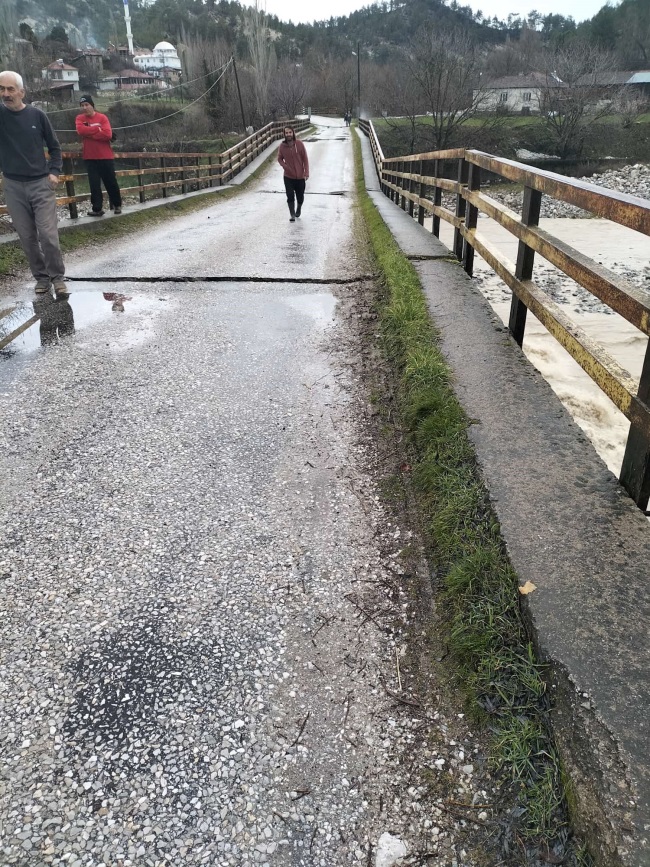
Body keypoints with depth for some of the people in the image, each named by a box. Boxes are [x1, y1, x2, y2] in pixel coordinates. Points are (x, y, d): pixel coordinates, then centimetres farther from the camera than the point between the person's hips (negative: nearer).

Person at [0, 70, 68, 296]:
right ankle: (41, 277, 16)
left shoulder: (37, 115, 0)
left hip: (41, 184, -2)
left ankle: (57, 277, 6)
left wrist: (54, 171, -2)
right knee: (27, 237, 5)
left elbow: (54, 146, 9)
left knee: (48, 235, -7)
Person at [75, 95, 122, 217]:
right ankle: (97, 208, 1)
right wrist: (97, 129, -14)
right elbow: (80, 130, -13)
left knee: (111, 182, 7)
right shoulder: (80, 118, 6)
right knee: (94, 184, -1)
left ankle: (117, 205, 23)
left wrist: (89, 133, -12)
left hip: (106, 156, -1)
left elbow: (107, 134, -14)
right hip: (90, 157, 1)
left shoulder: (102, 117, -1)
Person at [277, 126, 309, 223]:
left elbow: (305, 159, -4)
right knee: (290, 196, -9)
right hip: (288, 176, 0)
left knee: (300, 196, 13)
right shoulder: (282, 146, -4)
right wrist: (284, 166, -12)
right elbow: (279, 158, 8)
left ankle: (299, 208, 41)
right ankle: (292, 214, -3)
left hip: (300, 176, 0)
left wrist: (306, 172, -10)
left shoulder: (300, 144, -8)